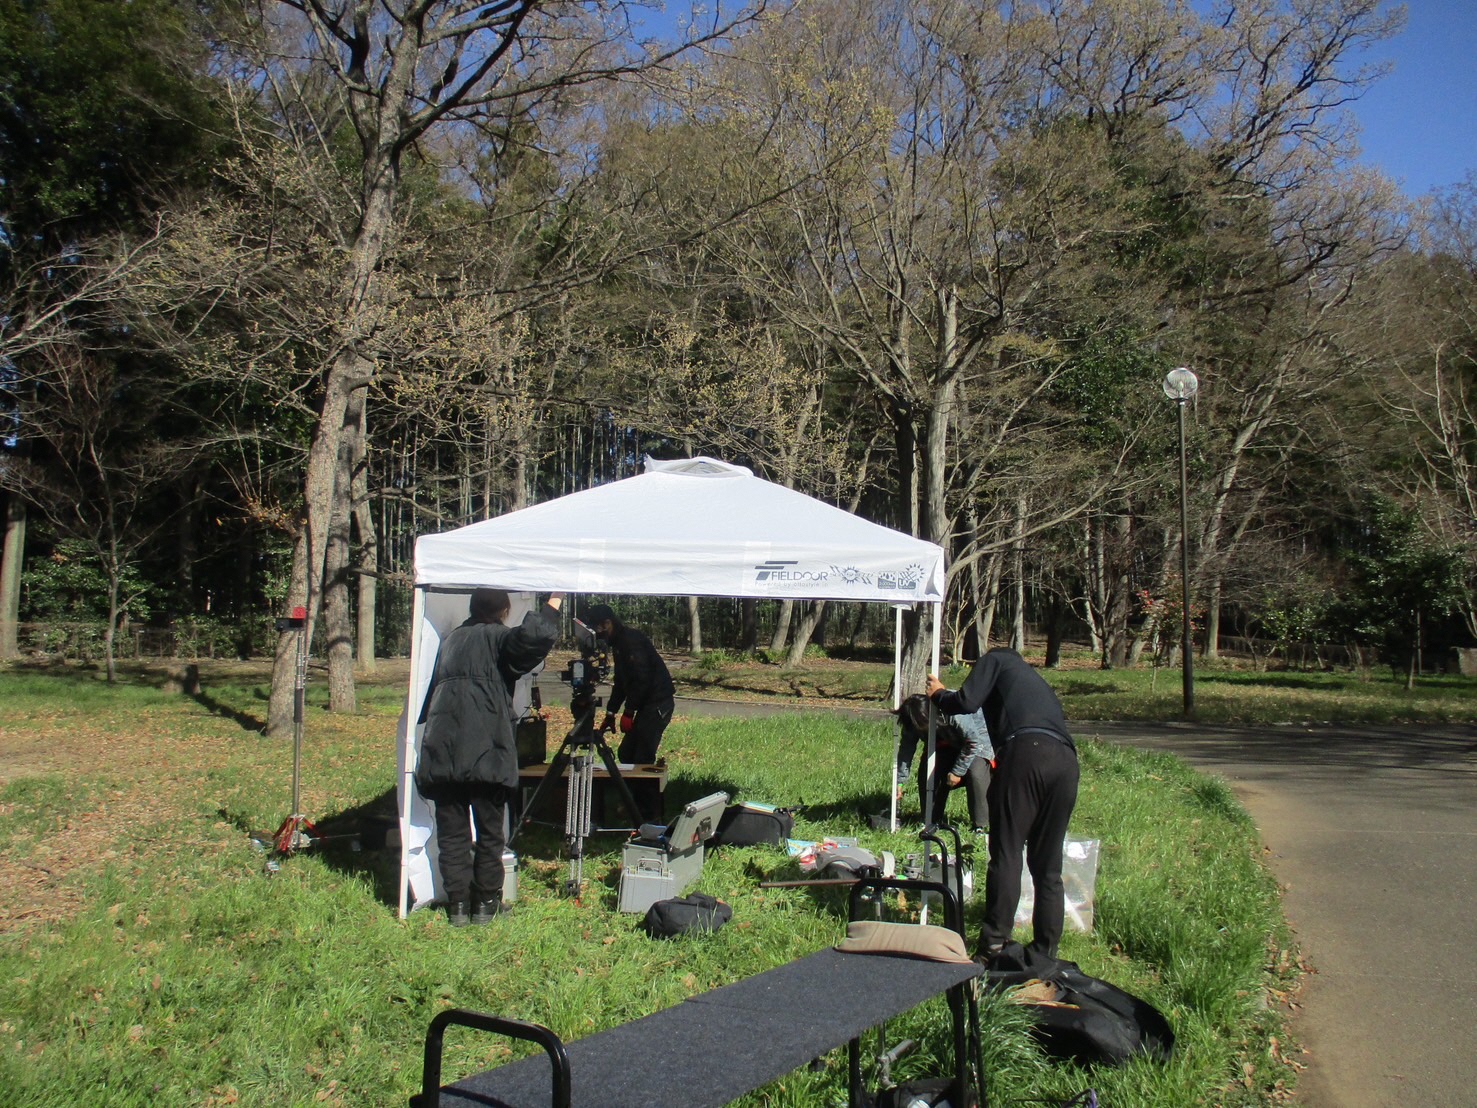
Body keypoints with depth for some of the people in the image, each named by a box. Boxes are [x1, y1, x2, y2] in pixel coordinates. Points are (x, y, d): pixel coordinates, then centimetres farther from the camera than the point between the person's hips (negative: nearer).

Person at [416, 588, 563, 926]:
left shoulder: (450, 641, 21)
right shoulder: (496, 638, 2)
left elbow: (430, 695, 23)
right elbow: (535, 636, -18)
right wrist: (554, 604, -5)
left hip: (441, 754, 5)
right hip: (484, 754, -5)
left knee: (451, 832, 9)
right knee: (490, 831, 8)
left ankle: (457, 905, 12)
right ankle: (485, 903, 14)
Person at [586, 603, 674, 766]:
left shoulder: (631, 640, -16)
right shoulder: (618, 643, 16)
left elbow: (642, 679, -22)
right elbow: (620, 682, 21)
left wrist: (628, 712, -18)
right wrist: (610, 714, 17)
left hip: (658, 702, -10)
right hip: (646, 703, 10)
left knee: (642, 758, -12)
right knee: (625, 754, 11)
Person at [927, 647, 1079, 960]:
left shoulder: (995, 659, 22)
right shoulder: (1036, 679, 40)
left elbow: (967, 702, 7)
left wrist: (938, 694, 27)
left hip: (1026, 751, -6)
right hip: (1066, 761, 6)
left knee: (1006, 854, -5)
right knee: (1048, 865, 11)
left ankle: (994, 945, -9)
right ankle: (1045, 953, 12)